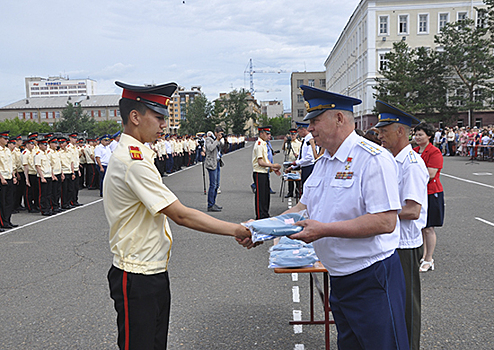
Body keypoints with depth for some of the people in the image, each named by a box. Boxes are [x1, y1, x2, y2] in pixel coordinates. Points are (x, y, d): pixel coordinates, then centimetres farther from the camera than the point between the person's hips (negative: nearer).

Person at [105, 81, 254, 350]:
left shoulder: (129, 155, 11)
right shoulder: (133, 161, -23)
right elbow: (181, 215, -25)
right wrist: (235, 230, -20)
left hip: (153, 271, 10)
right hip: (138, 279, -10)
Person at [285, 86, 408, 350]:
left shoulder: (373, 159, -18)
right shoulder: (323, 162, 11)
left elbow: (385, 221, -25)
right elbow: (304, 206, 16)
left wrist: (325, 229, -25)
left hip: (372, 280, -8)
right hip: (338, 277, 9)